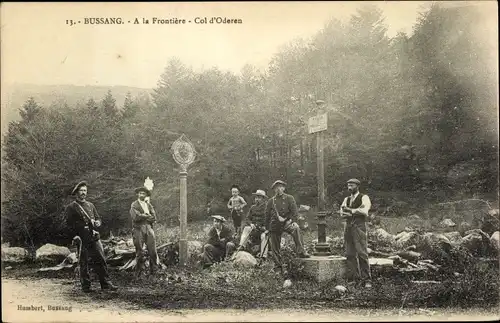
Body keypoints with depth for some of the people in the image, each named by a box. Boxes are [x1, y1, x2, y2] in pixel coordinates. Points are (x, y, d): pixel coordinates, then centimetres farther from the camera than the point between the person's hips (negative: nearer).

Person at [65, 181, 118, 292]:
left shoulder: (90, 205, 15)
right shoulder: (71, 207, -1)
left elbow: (98, 218, 20)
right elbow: (69, 224, -5)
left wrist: (97, 223, -3)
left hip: (94, 237, 4)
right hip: (81, 240, -4)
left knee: (101, 260, 0)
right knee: (83, 263, 4)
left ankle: (106, 283, 5)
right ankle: (86, 286, 14)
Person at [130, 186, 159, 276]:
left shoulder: (149, 205, 18)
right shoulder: (134, 205, 4)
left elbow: (154, 218, 7)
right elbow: (135, 217, -12)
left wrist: (143, 216, -6)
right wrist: (147, 216, -3)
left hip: (149, 228, 4)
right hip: (138, 229, -4)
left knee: (153, 251, -1)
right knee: (139, 253, -1)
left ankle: (154, 271, 8)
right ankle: (138, 273, 10)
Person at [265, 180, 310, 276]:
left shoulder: (289, 198, 4)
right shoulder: (270, 201, 8)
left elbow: (294, 211, -5)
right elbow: (267, 216, 13)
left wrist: (294, 221, -20)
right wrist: (267, 229, 12)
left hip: (286, 222, -2)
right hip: (274, 225, 2)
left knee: (296, 229, -35)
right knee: (275, 248, 2)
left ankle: (301, 252, -36)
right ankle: (280, 267, 18)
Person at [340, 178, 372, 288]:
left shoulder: (364, 198, 3)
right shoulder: (346, 199, 20)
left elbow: (364, 211, -13)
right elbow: (342, 214, 8)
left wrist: (350, 210, -8)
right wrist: (357, 211, -8)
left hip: (359, 226, -6)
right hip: (348, 226, 6)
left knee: (362, 253, -9)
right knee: (350, 254, 3)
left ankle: (367, 279, -4)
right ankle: (354, 278, 9)